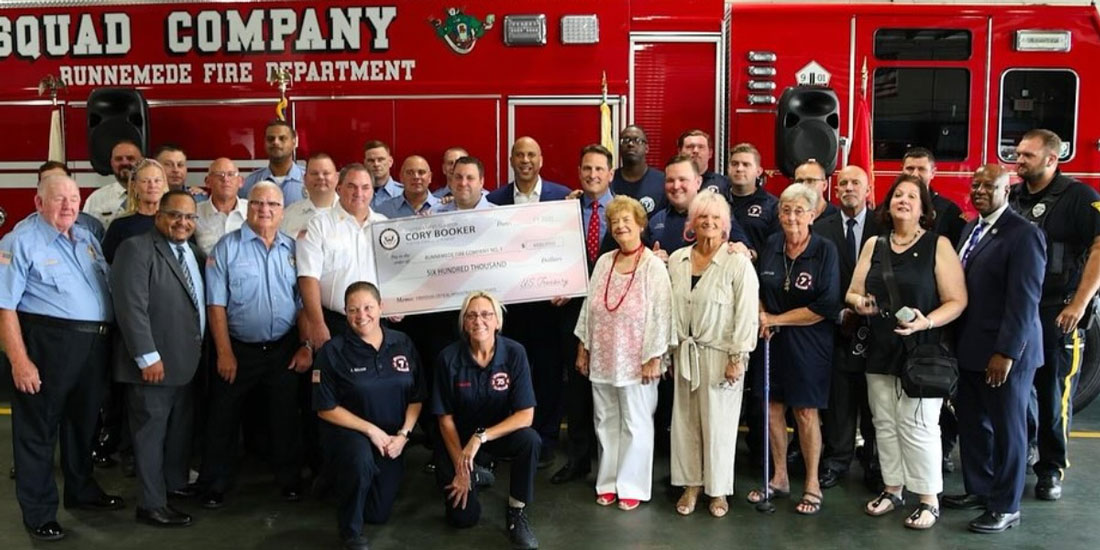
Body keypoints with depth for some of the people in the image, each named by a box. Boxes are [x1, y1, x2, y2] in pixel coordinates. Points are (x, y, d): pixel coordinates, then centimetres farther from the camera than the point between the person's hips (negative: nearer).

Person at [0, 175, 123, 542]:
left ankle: (82, 491, 38)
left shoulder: (87, 239, 13)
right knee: (37, 429, 5)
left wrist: (109, 337, 12)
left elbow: (108, 289, 20)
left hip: (95, 344, 7)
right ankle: (39, 513, 17)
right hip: (47, 344, -7)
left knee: (84, 422, 20)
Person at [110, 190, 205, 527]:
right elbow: (131, 307, -19)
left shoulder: (193, 252, 14)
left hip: (188, 360, 8)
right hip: (155, 362, -8)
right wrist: (148, 356, -23)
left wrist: (202, 349, 11)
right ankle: (152, 504, 10)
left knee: (181, 429, 19)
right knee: (150, 432, 1)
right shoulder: (137, 249, -12)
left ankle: (176, 484, 34)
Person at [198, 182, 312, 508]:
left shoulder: (293, 249, 5)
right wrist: (225, 353, -11)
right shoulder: (228, 247, -4)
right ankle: (214, 487, 20)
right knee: (223, 419, 7)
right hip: (239, 348, -2)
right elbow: (216, 304, -7)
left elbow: (304, 302, 7)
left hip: (284, 349, 2)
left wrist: (306, 346, 0)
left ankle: (290, 480, 26)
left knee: (285, 417, 12)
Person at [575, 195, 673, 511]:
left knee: (635, 424, 4)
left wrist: (653, 359, -13)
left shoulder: (653, 265, -8)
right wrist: (583, 349, 10)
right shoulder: (603, 262, 7)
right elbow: (588, 308, 10)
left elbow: (661, 315, -10)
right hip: (602, 359, 5)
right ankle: (608, 483, 24)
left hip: (636, 362, -5)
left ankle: (632, 487, 16)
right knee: (605, 422, 12)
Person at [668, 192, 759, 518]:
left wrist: (738, 358, -13)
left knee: (718, 422, 5)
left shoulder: (738, 262, -10)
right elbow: (668, 307, 8)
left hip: (720, 353, -4)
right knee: (685, 420, 10)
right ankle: (690, 484, 24)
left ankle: (718, 489, 20)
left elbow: (746, 314, -11)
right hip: (685, 352, 4)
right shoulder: (676, 260, 3)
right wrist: (669, 351, 9)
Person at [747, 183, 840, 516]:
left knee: (806, 413, 4)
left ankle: (812, 485, 20)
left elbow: (825, 307, -16)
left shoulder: (825, 251, -12)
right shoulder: (770, 246, 2)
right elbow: (758, 291, 13)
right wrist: (762, 319, -6)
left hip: (807, 343, -4)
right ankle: (779, 478, 27)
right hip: (771, 339, 4)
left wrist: (776, 319, -13)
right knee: (772, 408, 11)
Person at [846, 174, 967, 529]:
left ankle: (928, 500, 11)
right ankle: (893, 489, 23)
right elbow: (853, 292, 12)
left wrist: (927, 322, -24)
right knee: (885, 424, 9)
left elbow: (957, 301, -8)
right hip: (880, 351, 4)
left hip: (921, 351, -4)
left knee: (917, 426, -3)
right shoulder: (874, 245, 9)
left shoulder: (938, 246, -4)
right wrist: (858, 302, -11)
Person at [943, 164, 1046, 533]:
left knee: (1007, 429, 6)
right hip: (970, 349, 7)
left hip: (1005, 353, -7)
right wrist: (957, 341, 8)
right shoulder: (970, 229, 12)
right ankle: (978, 489, 31)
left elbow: (1024, 300, -18)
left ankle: (1006, 507, 18)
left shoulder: (1023, 234, -13)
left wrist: (1007, 353, -21)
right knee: (972, 424, 15)